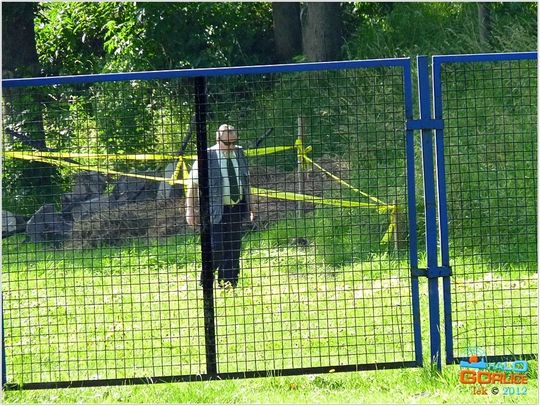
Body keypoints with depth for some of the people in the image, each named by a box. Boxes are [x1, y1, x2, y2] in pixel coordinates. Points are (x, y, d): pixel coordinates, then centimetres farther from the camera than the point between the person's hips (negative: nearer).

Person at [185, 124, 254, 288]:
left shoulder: (239, 153, 8)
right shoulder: (207, 157, -10)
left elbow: (246, 182, 18)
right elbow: (193, 185, -6)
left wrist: (249, 207, 18)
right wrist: (191, 210, -10)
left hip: (237, 209, 5)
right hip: (216, 211, -5)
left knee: (234, 248, 6)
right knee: (216, 249, -12)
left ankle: (229, 283, 13)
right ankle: (205, 282, 2)